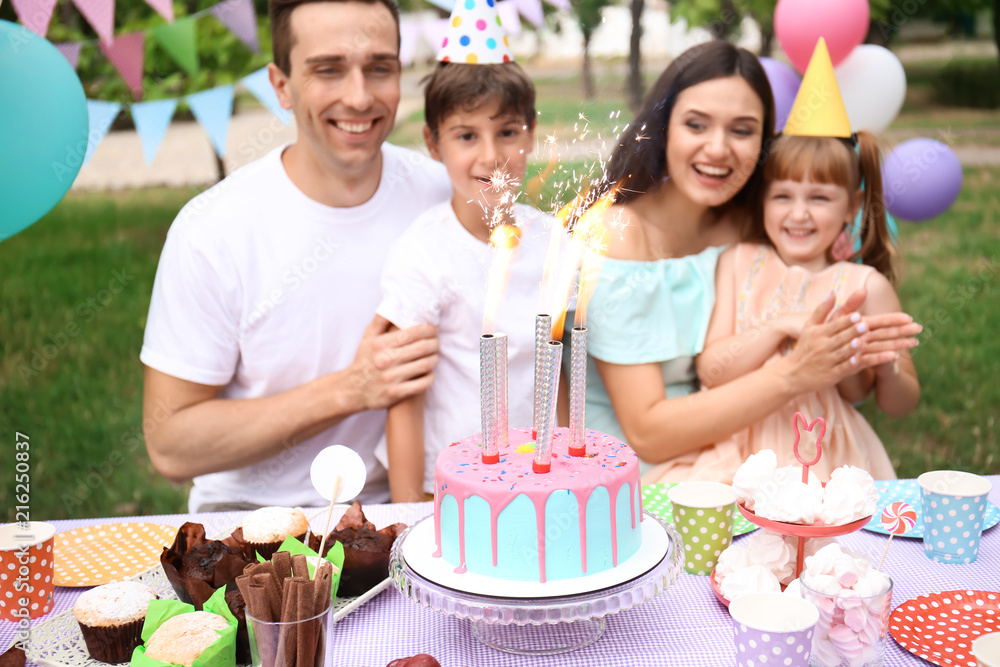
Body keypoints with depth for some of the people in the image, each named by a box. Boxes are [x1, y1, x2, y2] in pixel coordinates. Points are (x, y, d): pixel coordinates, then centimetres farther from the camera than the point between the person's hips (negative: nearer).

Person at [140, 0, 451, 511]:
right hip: (257, 512, -2)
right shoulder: (213, 230, -12)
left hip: (401, 505, 2)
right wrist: (350, 389, -19)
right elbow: (169, 447, -10)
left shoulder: (442, 194, -2)